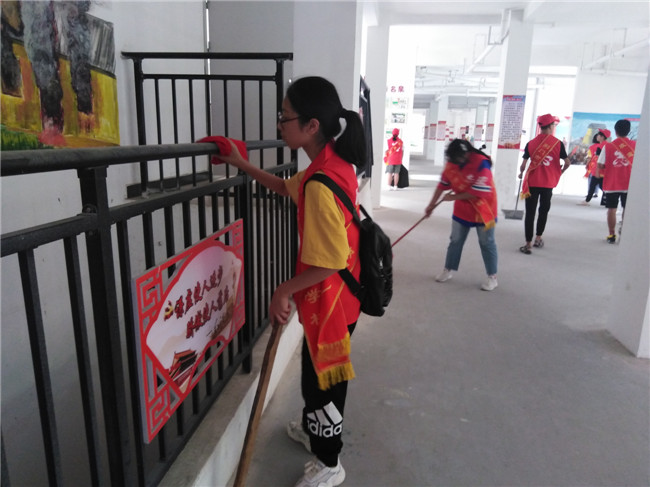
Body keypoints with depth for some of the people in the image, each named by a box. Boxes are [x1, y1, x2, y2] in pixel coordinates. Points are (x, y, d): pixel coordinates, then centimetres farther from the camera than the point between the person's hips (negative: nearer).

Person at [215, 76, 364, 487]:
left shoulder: (321, 184, -29)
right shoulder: (334, 163, 1)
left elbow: (330, 262, -28)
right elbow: (288, 188, 19)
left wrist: (284, 291, -16)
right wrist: (243, 165, 17)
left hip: (328, 301, -9)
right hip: (334, 298, 9)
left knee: (321, 380, 11)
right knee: (320, 373, 28)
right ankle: (315, 430, 52)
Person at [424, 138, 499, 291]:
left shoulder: (481, 164, -26)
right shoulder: (451, 163, -8)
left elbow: (478, 192, -28)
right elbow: (442, 185, 2)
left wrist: (454, 197, -21)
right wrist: (432, 205, 4)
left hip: (483, 210, -5)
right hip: (461, 210, 5)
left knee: (487, 243, 6)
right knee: (455, 240, 12)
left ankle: (492, 277, 18)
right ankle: (448, 270, 26)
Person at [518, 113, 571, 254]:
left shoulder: (531, 143, -6)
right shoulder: (558, 143, -5)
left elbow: (523, 165, -8)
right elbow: (567, 163, -7)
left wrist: (521, 173, 13)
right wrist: (560, 172, 13)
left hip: (532, 183, -1)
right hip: (548, 183, 1)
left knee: (530, 213, 2)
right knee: (544, 211, 19)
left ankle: (528, 244, -1)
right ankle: (538, 239, 30)